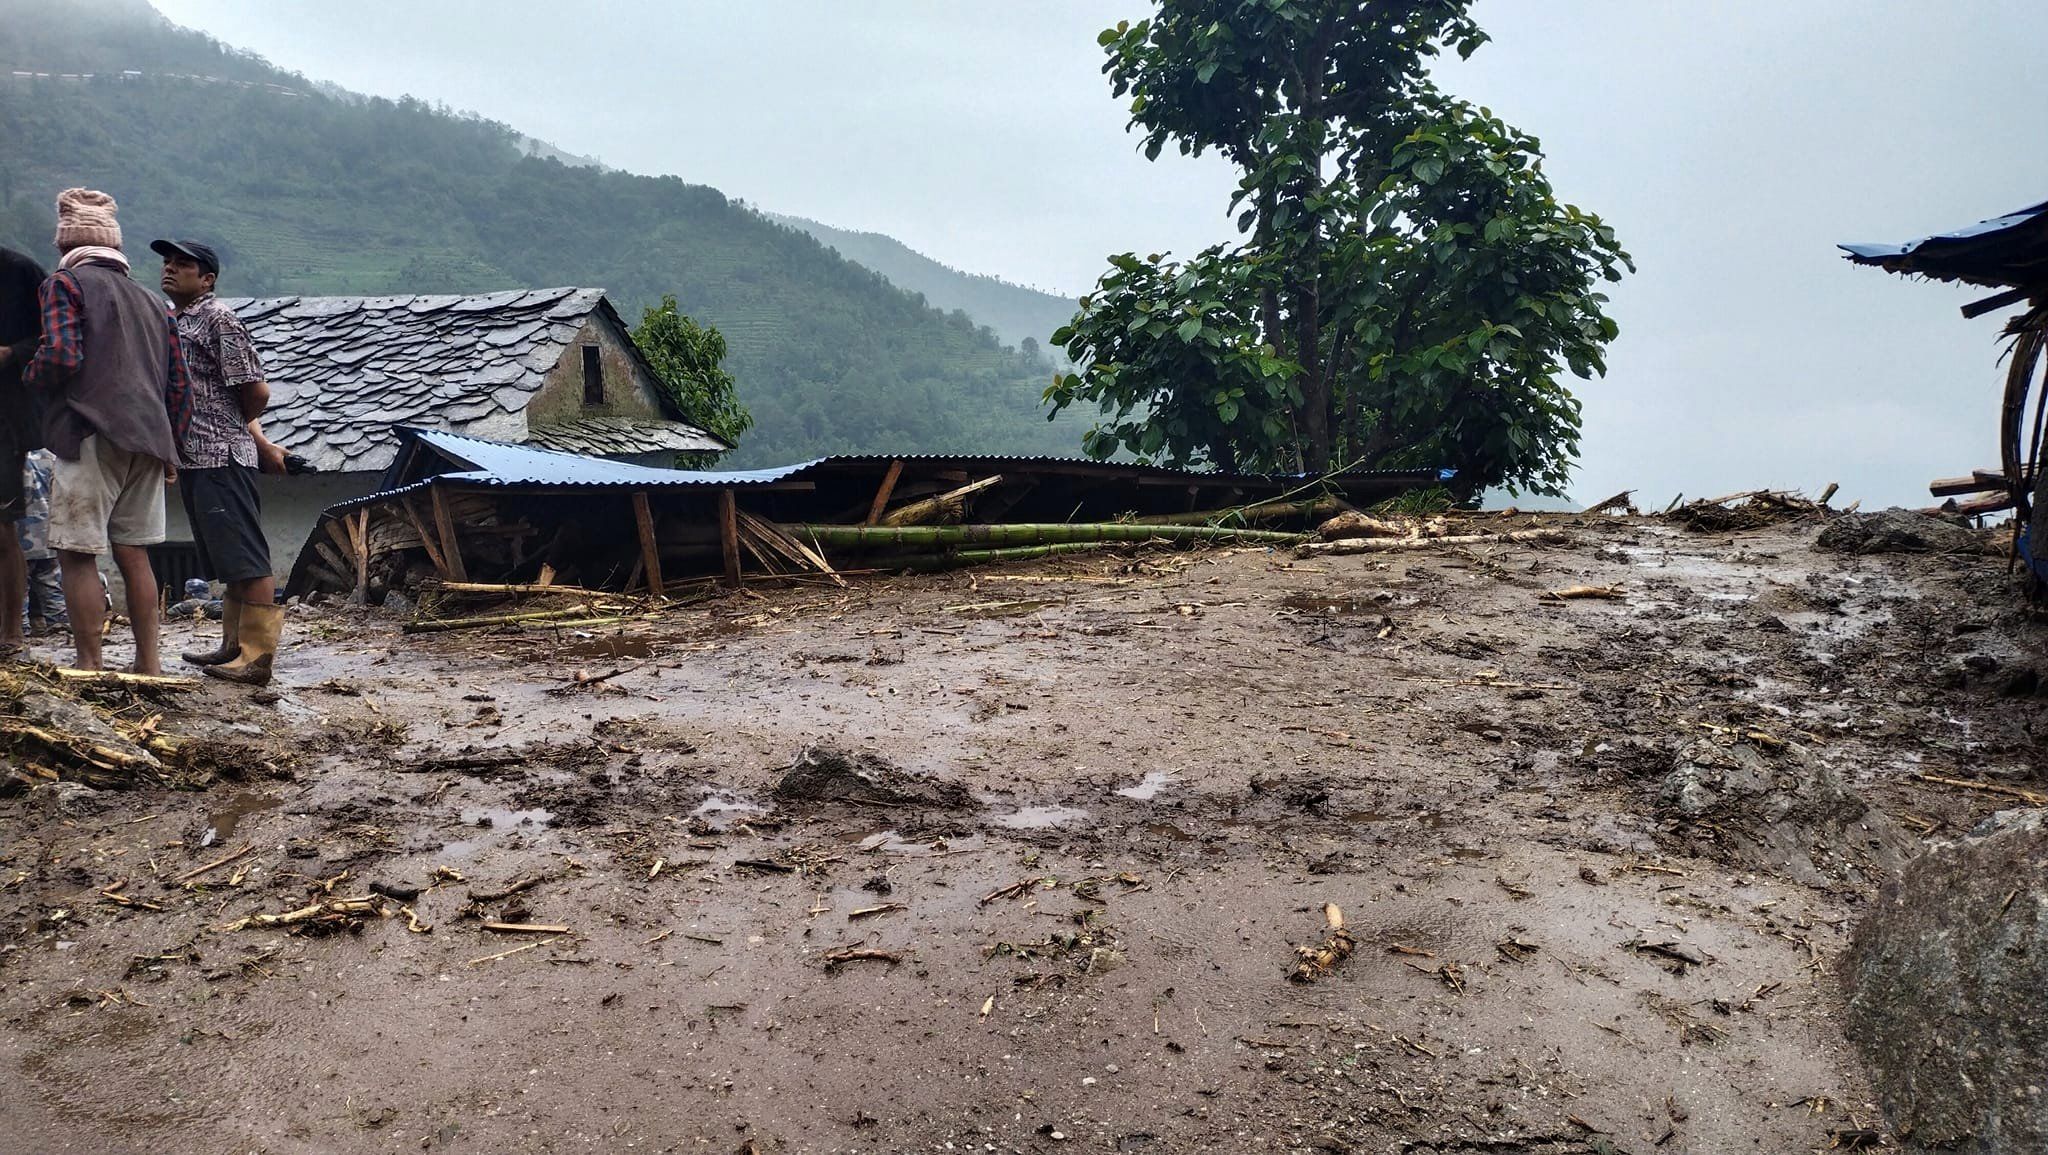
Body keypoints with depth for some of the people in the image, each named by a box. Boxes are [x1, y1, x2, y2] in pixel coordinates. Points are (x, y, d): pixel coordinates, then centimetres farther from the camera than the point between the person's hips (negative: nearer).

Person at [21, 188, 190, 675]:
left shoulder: (65, 283, 2)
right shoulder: (151, 301, 21)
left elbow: (62, 356, -14)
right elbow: (180, 384, 19)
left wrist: (30, 375, 6)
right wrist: (169, 444, 24)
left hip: (91, 437, -6)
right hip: (148, 443, 6)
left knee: (77, 553, -3)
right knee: (134, 553, 10)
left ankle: (89, 667, -4)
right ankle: (148, 664, 10)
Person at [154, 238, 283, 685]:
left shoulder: (218, 320, -10)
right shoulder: (169, 321, 17)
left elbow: (256, 392, -14)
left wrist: (233, 426, 3)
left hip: (222, 457, -10)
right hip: (191, 458, 10)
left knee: (245, 559, -9)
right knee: (225, 561, 15)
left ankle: (257, 658, -9)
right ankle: (234, 645, 23)